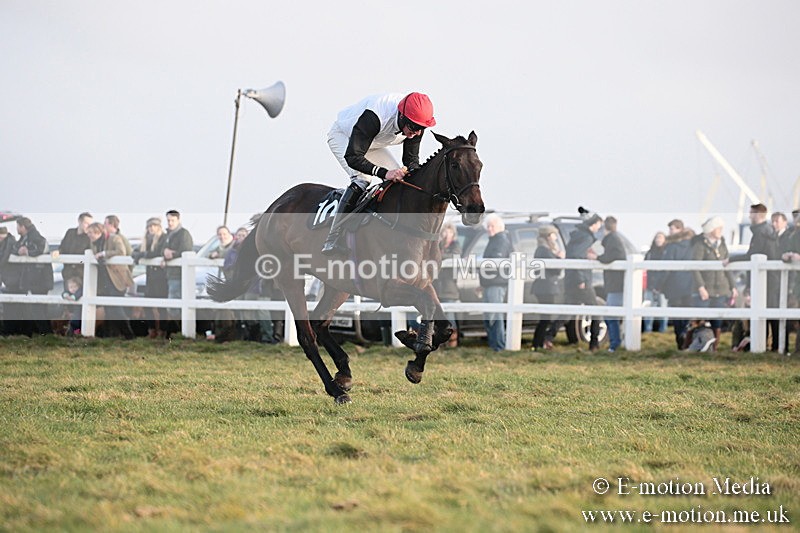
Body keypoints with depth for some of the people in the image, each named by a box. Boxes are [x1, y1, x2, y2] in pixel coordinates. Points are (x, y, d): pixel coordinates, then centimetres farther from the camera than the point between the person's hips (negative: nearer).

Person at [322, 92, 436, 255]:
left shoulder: (416, 126, -23)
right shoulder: (373, 117, -44)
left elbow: (412, 158, -12)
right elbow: (352, 157, -46)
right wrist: (383, 173, -57)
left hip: (372, 145, 7)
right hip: (343, 136, -7)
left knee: (399, 181, -5)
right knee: (362, 179, -28)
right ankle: (333, 240, -30)